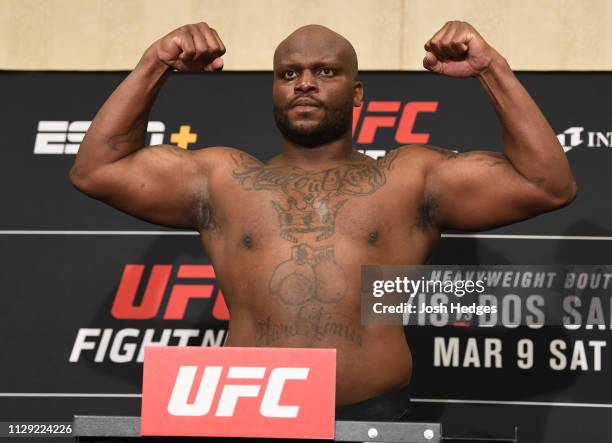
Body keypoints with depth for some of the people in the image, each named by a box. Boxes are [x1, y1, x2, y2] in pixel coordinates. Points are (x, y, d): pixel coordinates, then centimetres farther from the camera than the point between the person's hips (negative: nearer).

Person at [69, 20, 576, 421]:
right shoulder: (224, 178, 16)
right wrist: (154, 65, 7)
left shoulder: (410, 177, 13)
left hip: (373, 414, -1)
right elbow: (95, 171, 13)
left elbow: (549, 185, 7)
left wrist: (492, 68, 1)